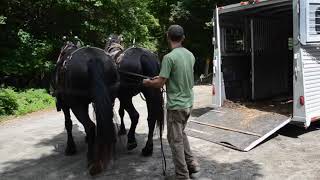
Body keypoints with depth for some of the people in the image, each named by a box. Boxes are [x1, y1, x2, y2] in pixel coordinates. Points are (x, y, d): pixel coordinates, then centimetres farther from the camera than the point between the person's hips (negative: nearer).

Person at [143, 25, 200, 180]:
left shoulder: (169, 57, -19)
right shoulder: (190, 55, 5)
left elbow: (160, 83, -17)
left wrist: (147, 82, 2)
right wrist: (162, 77, 18)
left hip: (176, 105, -7)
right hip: (188, 103, 8)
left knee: (175, 140, 5)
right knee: (181, 134, 25)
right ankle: (191, 164, 29)